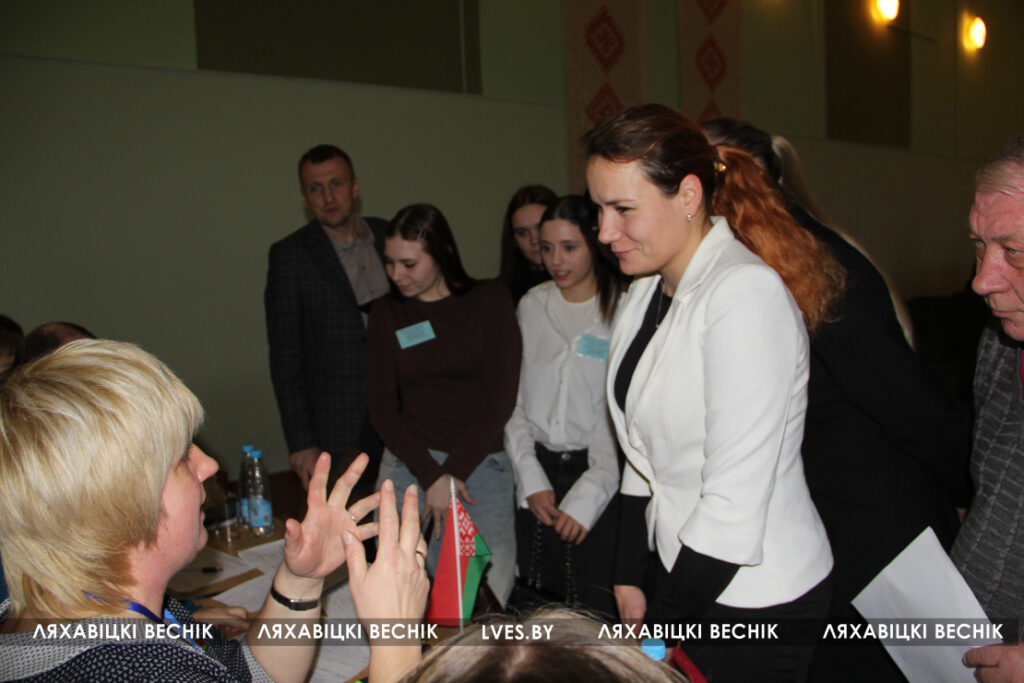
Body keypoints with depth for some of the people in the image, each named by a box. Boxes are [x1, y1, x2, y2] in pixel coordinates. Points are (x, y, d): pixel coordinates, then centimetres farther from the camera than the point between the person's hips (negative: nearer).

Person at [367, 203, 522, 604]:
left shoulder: (489, 300, 1)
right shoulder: (386, 313, 8)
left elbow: (501, 397, -4)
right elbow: (381, 406, 4)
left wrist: (453, 473, -9)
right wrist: (430, 477, -8)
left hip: (481, 463, -1)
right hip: (408, 465, 2)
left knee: (487, 598, -6)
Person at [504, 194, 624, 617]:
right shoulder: (531, 306, 8)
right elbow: (513, 400, 8)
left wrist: (589, 496, -12)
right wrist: (531, 480, 0)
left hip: (599, 474, -4)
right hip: (537, 474, 4)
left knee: (596, 614, -3)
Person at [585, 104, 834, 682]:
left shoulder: (748, 294, -23)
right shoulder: (649, 291, 3)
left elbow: (734, 505, -25)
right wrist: (629, 580, 7)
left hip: (757, 597, -7)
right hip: (680, 567, 7)